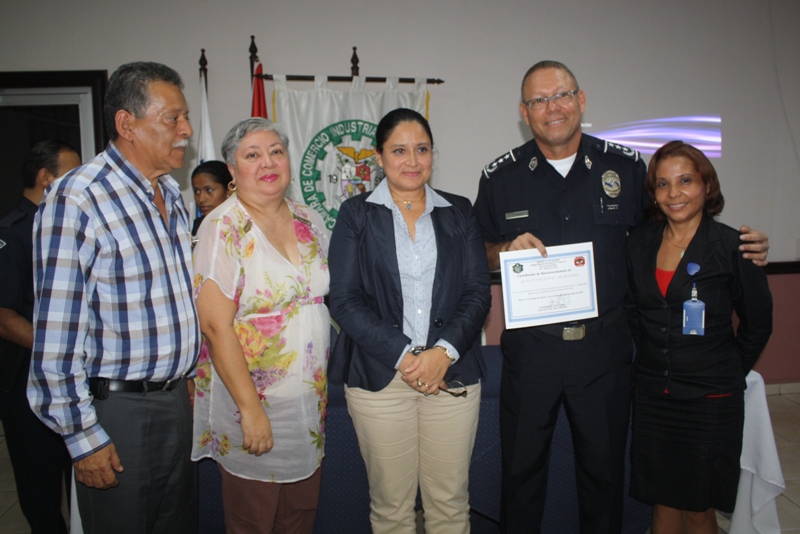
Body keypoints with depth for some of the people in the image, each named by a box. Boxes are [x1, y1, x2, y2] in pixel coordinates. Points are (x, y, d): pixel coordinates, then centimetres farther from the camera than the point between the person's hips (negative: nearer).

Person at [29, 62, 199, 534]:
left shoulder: (173, 195, 8)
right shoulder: (77, 198, -17)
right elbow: (57, 333, -18)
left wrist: (187, 379, 16)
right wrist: (83, 437, -15)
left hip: (177, 401, 7)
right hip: (118, 409, -7)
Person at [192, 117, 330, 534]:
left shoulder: (309, 221, 6)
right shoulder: (223, 227, -12)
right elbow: (215, 325, -17)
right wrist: (250, 409, -18)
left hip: (310, 402, 6)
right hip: (251, 403, -5)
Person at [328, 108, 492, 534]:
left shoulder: (459, 213, 10)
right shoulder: (356, 214, 4)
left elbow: (479, 291, 4)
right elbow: (344, 298, -4)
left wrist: (444, 350, -13)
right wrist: (402, 355, -14)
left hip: (453, 373, 2)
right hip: (380, 375, -1)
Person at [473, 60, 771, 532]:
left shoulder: (627, 166, 0)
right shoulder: (500, 177, -1)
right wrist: (507, 249, -14)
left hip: (604, 346, 1)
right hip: (530, 347, 0)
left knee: (605, 467, 17)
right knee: (522, 467, 13)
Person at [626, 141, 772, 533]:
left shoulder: (731, 246, -9)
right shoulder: (639, 245, 2)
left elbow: (758, 323, 0)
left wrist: (726, 374, 5)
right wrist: (653, 362, 9)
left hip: (709, 399, -3)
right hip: (652, 394, 3)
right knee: (663, 501, 14)